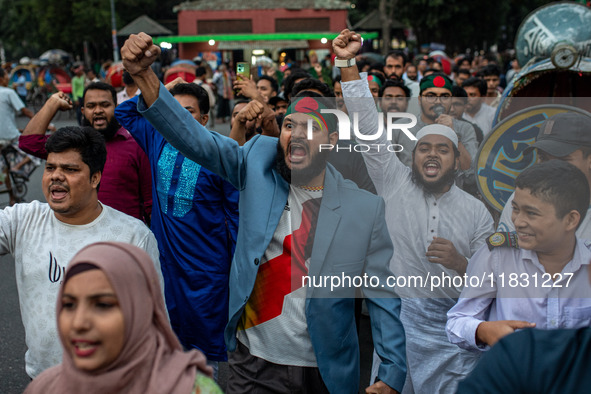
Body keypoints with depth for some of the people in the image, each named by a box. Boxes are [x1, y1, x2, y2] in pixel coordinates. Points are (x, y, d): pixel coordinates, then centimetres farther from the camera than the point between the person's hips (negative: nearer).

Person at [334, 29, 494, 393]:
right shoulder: (395, 182, 1)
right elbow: (369, 125, -6)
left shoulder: (476, 211, 3)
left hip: (451, 325, 1)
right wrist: (349, 64, -12)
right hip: (396, 318, 0)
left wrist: (460, 264, -17)